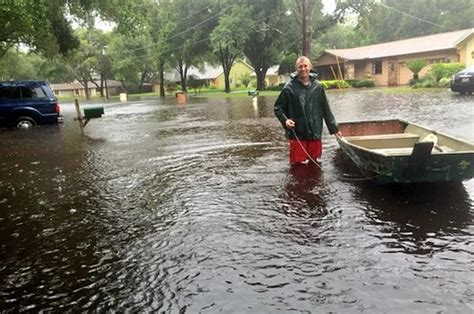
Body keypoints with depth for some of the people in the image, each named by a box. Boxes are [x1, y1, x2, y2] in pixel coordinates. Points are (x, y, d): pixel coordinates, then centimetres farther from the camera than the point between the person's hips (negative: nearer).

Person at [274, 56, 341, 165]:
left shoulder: (317, 87, 6)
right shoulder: (289, 87, -2)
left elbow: (326, 110, 12)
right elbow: (278, 108, 4)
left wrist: (334, 128, 15)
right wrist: (285, 120, -14)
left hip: (315, 134, 3)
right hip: (297, 135, -3)